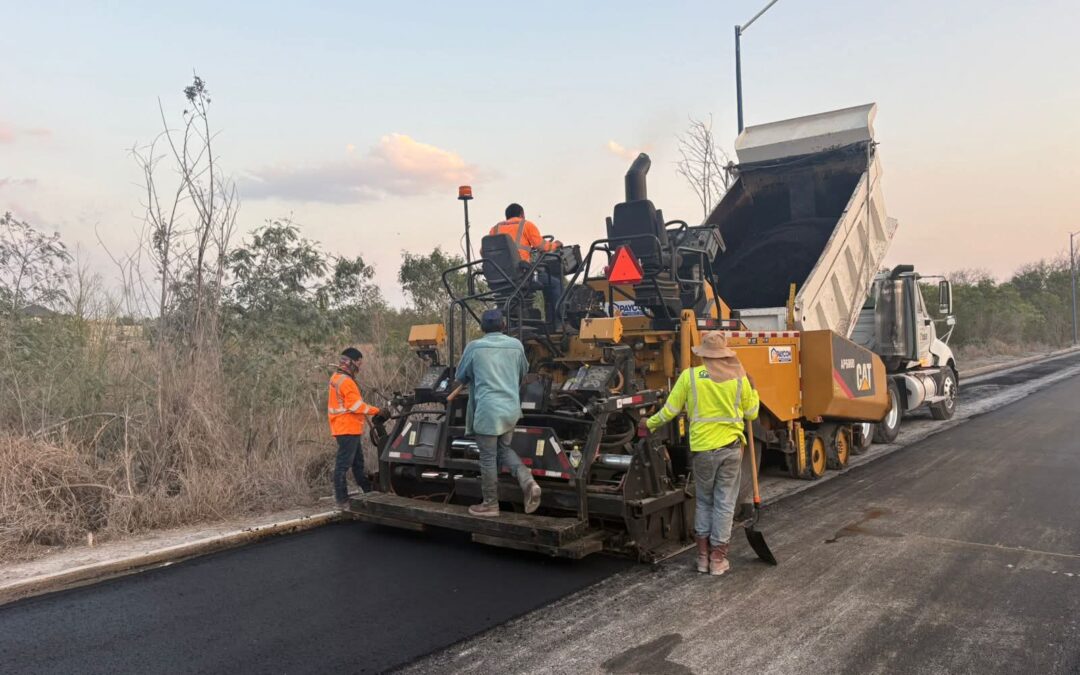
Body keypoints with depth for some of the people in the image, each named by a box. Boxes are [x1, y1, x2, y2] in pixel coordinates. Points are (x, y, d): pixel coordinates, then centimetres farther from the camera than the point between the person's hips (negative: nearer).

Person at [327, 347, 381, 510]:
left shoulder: (337, 378, 14)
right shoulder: (346, 382, -18)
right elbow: (356, 406, -22)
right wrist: (376, 411, -16)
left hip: (347, 428, 11)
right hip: (348, 429, -11)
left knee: (358, 461, 19)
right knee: (343, 464, -6)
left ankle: (368, 490, 30)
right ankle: (342, 500, -2)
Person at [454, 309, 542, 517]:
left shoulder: (474, 347, -4)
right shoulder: (516, 345, 5)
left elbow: (460, 377, 9)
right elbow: (523, 372, 22)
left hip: (487, 410, -4)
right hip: (511, 408, 4)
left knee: (488, 457, 6)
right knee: (504, 449, 20)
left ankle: (490, 504, 16)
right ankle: (528, 482, -2)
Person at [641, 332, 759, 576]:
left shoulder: (689, 375, -7)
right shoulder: (738, 378, -2)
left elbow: (669, 411, -4)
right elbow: (751, 413, 9)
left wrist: (650, 423, 14)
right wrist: (753, 390, 26)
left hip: (702, 448, 0)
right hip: (731, 447, 0)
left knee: (704, 502, 17)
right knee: (724, 503, 8)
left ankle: (703, 556, 20)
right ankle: (718, 559, 13)